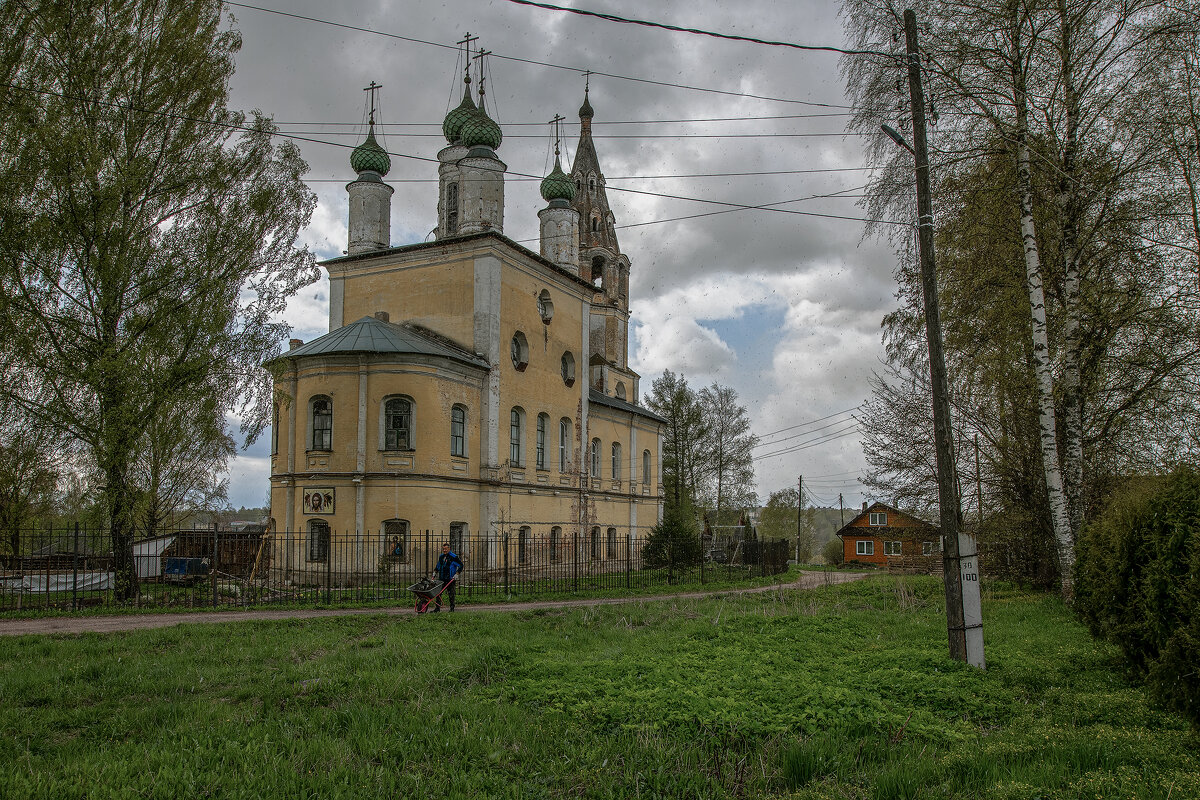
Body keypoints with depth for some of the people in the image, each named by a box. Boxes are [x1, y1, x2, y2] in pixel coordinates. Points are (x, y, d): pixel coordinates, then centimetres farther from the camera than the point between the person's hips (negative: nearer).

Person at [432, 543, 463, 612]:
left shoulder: (453, 557, -8)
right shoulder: (441, 557, 12)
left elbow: (460, 565, -5)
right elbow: (438, 566, 29)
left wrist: (457, 574, -11)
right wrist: (435, 572, 19)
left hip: (450, 579, -6)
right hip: (441, 579, 6)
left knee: (451, 594, 1)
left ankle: (452, 608, 10)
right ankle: (437, 608, 7)